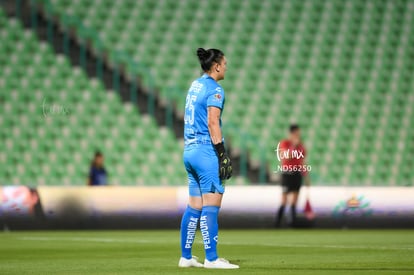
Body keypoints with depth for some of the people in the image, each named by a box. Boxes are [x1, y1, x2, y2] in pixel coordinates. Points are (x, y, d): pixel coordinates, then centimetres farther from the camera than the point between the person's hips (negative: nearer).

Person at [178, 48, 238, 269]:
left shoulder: (194, 86, 16)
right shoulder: (214, 89, -9)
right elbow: (212, 123, -17)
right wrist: (223, 155, -17)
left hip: (189, 151, 9)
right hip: (206, 151, -9)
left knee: (194, 207, 11)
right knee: (211, 206, -8)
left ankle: (185, 257, 12)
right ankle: (211, 259, -11)